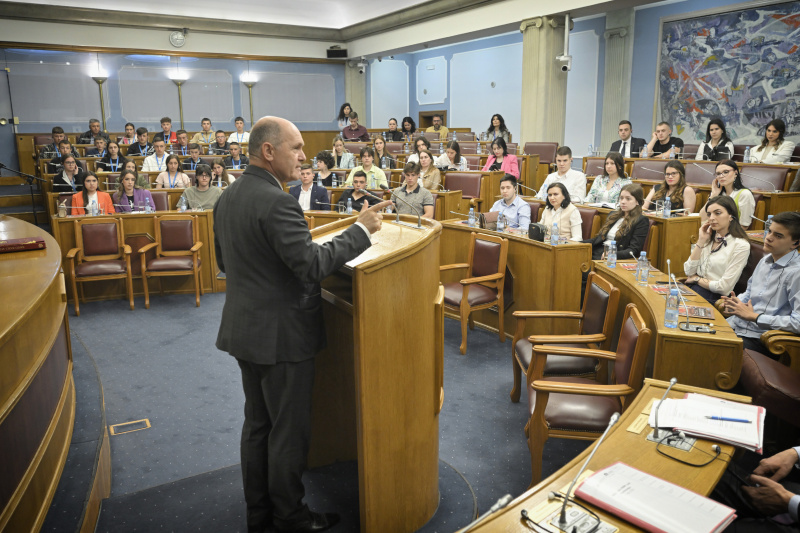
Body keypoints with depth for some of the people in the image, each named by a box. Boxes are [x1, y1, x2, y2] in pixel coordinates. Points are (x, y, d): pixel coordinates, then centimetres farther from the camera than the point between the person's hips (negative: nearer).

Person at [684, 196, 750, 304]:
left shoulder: (741, 245, -7)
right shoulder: (709, 239, 14)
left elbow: (724, 287, -13)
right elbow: (689, 272, 4)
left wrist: (696, 279, 1)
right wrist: (701, 241, 1)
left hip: (714, 297, -6)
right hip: (691, 289, 6)